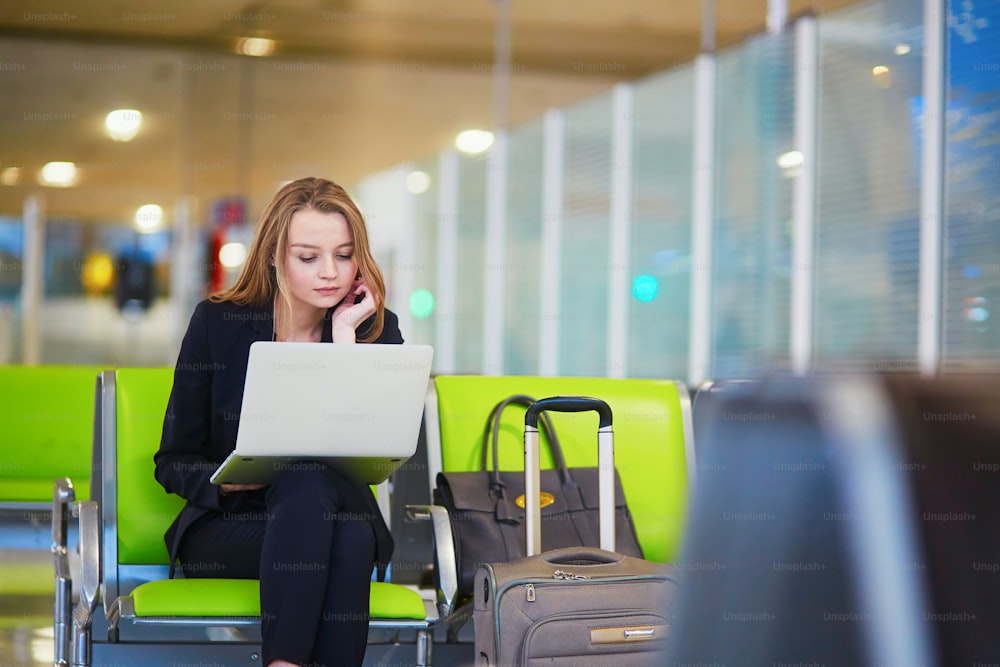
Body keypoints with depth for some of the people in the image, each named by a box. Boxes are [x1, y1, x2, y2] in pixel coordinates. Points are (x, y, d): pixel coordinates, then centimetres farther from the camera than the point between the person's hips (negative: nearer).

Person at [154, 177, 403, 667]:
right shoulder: (218, 323, 0)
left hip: (340, 520, 1)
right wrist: (228, 480, -21)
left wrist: (345, 336, -13)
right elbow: (172, 462, 2)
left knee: (351, 541, -35)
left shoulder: (377, 331, 2)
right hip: (226, 529, -1)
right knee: (308, 486, -34)